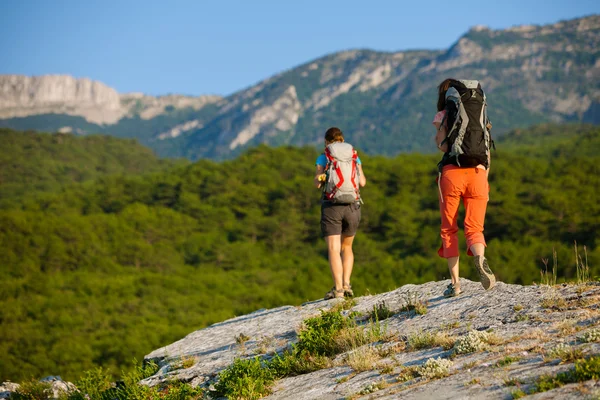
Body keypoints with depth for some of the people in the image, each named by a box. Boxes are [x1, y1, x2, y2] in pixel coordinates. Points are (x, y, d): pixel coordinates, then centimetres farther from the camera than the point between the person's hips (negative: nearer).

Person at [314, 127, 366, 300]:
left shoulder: (323, 158, 1)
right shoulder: (354, 157, 7)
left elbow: (318, 184, -7)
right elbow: (362, 182, 3)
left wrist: (321, 176, 12)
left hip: (331, 206, -3)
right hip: (352, 206, 3)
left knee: (333, 249, -6)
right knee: (347, 247, 19)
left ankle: (338, 288, -17)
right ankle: (346, 284, 6)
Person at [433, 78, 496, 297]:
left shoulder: (442, 116, 5)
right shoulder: (480, 116, 17)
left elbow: (443, 145, -8)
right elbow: (487, 152, 14)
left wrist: (438, 137, 14)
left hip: (452, 172, -2)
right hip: (478, 173, 3)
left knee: (449, 230, 10)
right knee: (474, 229, 3)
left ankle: (455, 283, 5)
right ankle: (480, 259, -32)